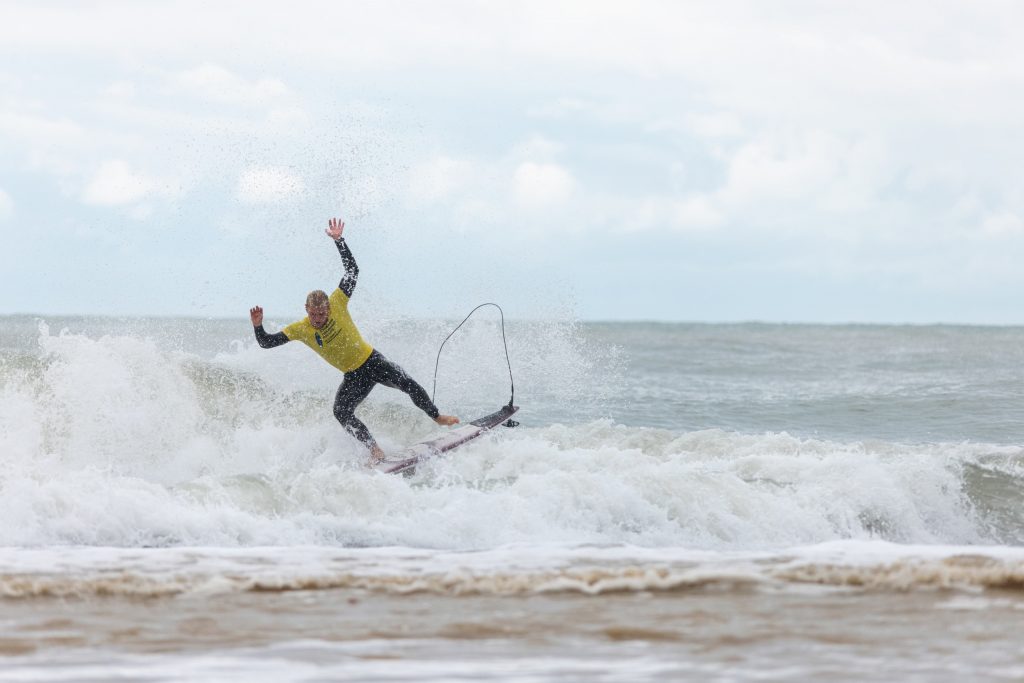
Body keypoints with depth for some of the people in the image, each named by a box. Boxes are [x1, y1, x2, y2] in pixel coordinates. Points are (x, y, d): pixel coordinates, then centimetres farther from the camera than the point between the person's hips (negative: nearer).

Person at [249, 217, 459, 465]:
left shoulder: (337, 304, -14)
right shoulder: (300, 329, -11)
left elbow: (352, 271, -15)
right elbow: (266, 343, -11)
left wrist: (339, 241, -22)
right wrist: (258, 326, -30)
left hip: (372, 361, -1)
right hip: (354, 377, 1)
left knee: (408, 383, -17)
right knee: (341, 412, -21)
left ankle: (437, 417, 8)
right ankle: (375, 450, -15)